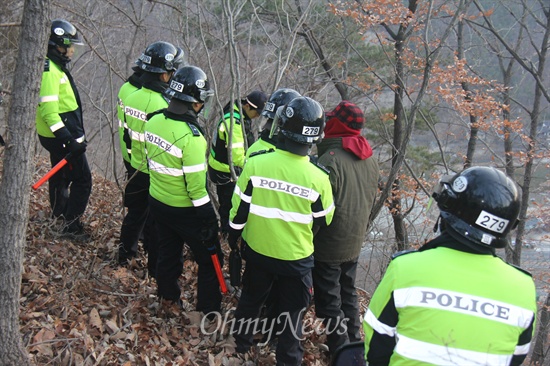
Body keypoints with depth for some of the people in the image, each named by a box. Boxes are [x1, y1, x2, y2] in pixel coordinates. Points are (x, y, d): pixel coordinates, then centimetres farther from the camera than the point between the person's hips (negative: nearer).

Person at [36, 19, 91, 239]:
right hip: (61, 138, -11)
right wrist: (69, 140, -28)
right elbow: (49, 111, -28)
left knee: (61, 175, 26)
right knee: (82, 180, -5)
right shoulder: (50, 72, -23)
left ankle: (59, 214, 45)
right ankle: (71, 225, 1)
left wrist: (75, 135, 23)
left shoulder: (56, 68, 10)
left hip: (59, 137, 11)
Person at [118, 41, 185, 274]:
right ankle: (155, 267, 20)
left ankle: (126, 253, 40)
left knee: (135, 213, 24)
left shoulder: (131, 98, -2)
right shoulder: (162, 106, -27)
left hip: (137, 168, 7)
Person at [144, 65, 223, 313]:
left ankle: (168, 300, 41)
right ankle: (208, 312, 17)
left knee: (168, 251, 25)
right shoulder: (191, 136, -29)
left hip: (157, 201, 8)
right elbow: (196, 183, -25)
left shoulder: (154, 121, -6)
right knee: (209, 260, 9)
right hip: (185, 210, -8)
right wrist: (207, 216, -15)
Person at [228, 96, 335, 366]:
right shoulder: (318, 178, -22)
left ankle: (242, 341, 46)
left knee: (251, 297, 26)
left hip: (257, 249, 2)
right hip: (296, 256, -2)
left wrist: (233, 236, 8)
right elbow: (323, 221, -6)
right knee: (292, 309, 18)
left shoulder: (255, 164, -21)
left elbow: (239, 209, -10)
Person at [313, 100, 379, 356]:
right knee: (347, 292, 22)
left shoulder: (330, 159, -24)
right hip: (355, 243, 8)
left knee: (329, 299, 5)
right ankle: (354, 343, 32)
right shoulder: (370, 160, 1)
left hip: (329, 246, -8)